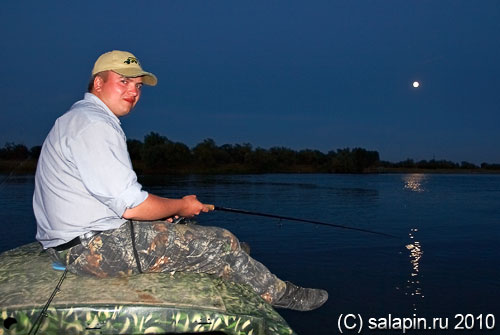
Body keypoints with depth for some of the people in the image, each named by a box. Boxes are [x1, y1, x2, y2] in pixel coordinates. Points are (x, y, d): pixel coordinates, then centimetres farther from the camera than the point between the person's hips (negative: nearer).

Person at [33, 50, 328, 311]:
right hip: (97, 247, -11)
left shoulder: (79, 119, 17)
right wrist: (181, 206, -4)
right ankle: (281, 294, 16)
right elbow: (130, 206, -22)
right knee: (222, 244, -6)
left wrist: (159, 211, 11)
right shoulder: (94, 124, -18)